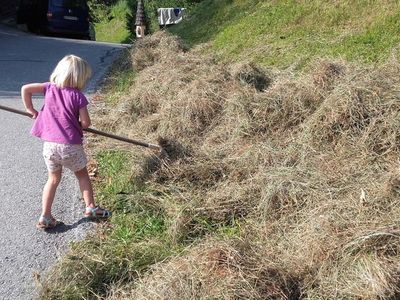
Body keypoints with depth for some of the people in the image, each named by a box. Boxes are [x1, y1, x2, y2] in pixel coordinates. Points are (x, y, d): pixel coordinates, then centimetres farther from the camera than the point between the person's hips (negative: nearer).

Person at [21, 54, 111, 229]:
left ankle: (45, 217, 13)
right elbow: (86, 123, -8)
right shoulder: (78, 96, -7)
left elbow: (25, 88, 2)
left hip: (49, 144, 4)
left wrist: (30, 110, 12)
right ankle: (91, 208, 22)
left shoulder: (50, 88, 5)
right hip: (70, 145, -4)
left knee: (53, 179, 17)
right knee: (82, 175, 18)